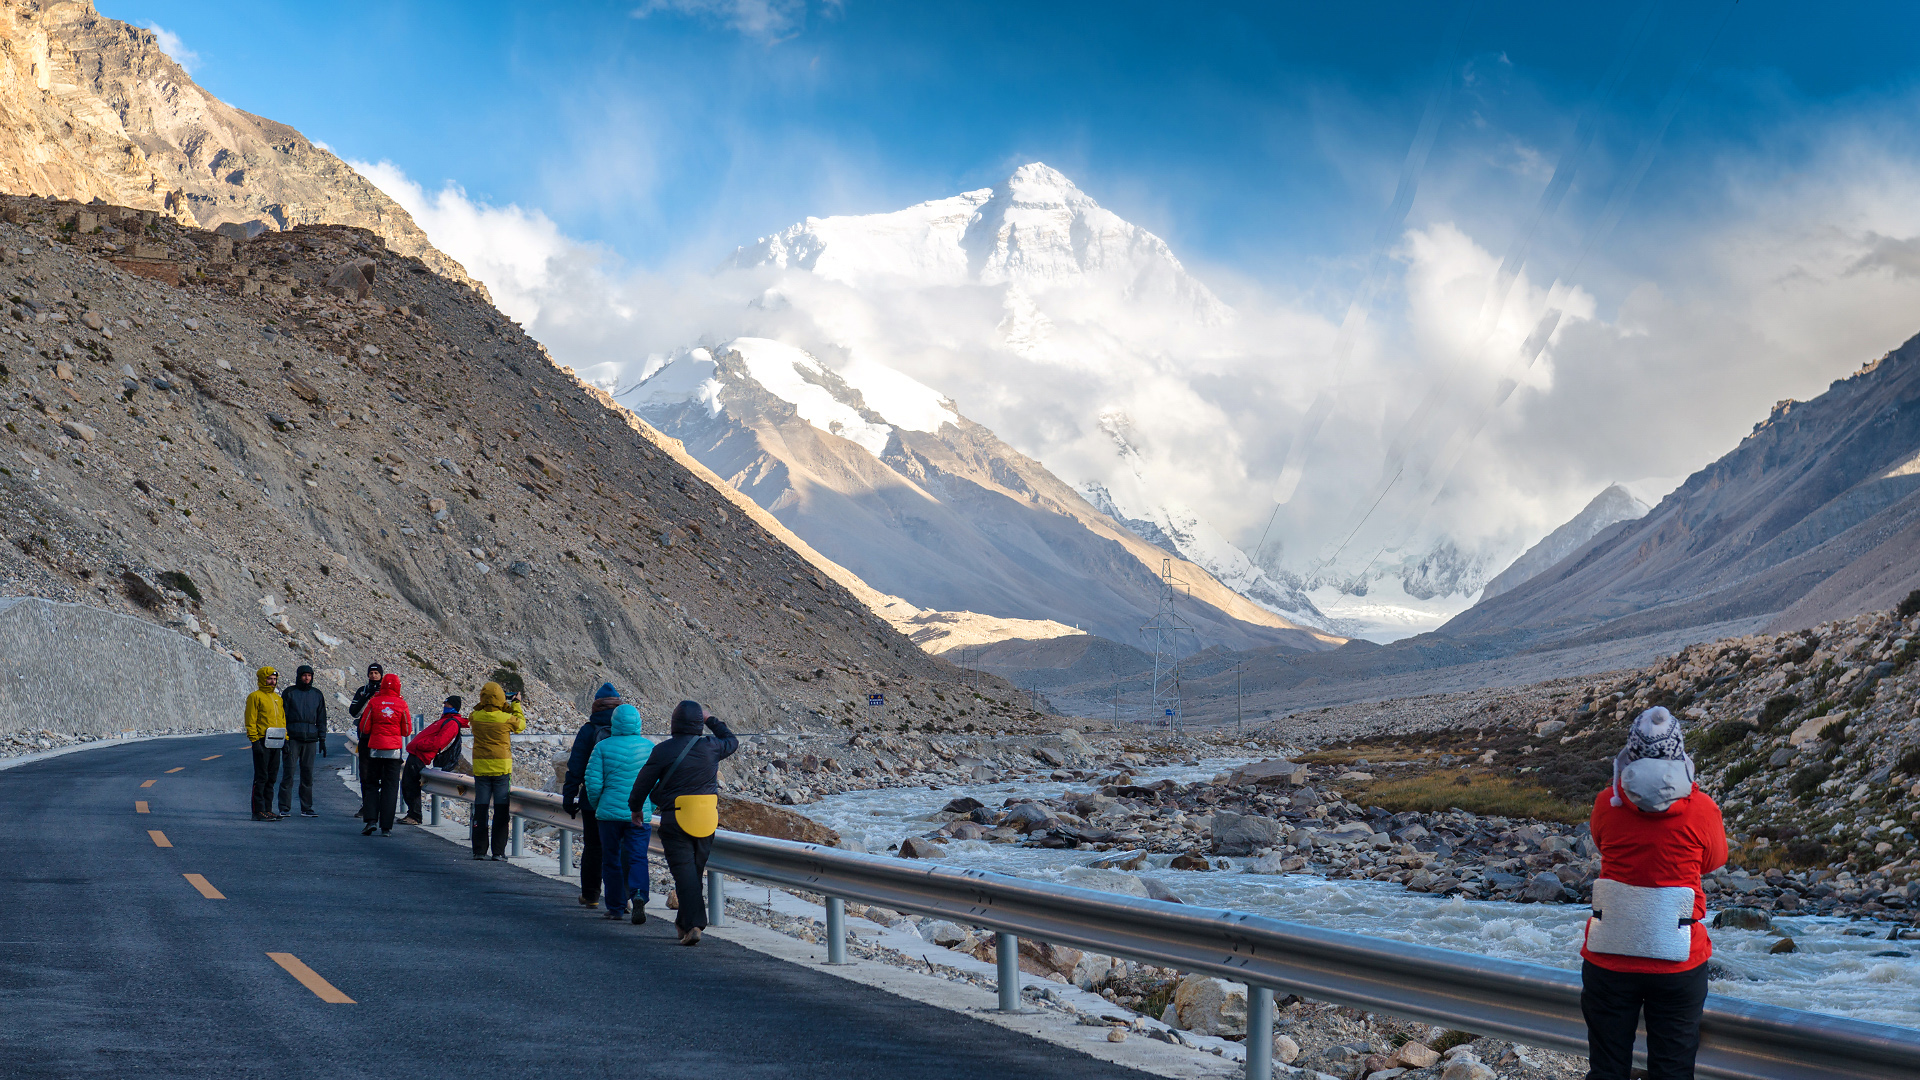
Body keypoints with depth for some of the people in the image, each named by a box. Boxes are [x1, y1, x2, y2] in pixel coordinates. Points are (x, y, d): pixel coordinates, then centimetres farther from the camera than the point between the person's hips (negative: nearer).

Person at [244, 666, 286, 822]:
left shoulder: (277, 698, 18)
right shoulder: (255, 697, -4)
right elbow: (251, 720, -8)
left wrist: (285, 739, 14)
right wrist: (254, 740, -15)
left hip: (276, 744, 7)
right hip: (262, 742, -7)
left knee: (271, 778, 9)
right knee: (261, 777, -7)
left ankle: (268, 809, 14)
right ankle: (258, 811, -6)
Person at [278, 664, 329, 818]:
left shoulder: (317, 694, 12)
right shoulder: (289, 693, 3)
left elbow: (321, 718, 16)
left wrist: (322, 740, 9)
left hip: (310, 739, 3)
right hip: (292, 738, -3)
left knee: (308, 774, 4)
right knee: (288, 773, -6)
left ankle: (306, 808, 9)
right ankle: (284, 808, -3)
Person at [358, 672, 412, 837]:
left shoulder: (373, 702, -5)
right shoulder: (401, 704, -4)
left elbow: (364, 728, 0)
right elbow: (407, 731, 2)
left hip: (375, 749, 0)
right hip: (394, 749, 0)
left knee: (371, 784, 11)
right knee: (390, 786, 4)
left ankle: (371, 820, -4)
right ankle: (386, 826, 1)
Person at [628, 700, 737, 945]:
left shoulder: (663, 751, -7)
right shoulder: (710, 747, 1)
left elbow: (644, 782, 2)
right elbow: (732, 742, 23)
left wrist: (636, 808, 18)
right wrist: (712, 720, 30)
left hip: (675, 819, -3)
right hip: (706, 819, 3)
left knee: (683, 871, -5)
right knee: (696, 871, 15)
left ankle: (693, 925, -17)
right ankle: (685, 922, 26)